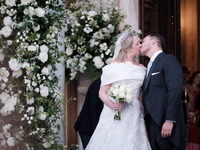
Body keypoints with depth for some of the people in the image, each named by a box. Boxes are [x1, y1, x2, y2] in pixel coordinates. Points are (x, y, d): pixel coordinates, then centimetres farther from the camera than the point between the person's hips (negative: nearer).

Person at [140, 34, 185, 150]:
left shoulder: (169, 60, -4)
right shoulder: (150, 66, 23)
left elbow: (175, 91, -15)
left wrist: (169, 120, -21)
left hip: (166, 123, -8)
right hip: (153, 123, 8)